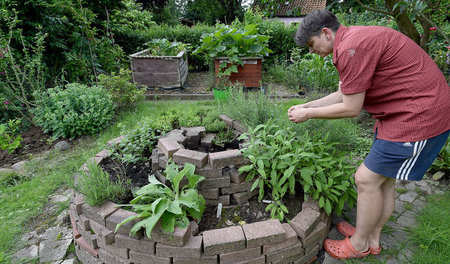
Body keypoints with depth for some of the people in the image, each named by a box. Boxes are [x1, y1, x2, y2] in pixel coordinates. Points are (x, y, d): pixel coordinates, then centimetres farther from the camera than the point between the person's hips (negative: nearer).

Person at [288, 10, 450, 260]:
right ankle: (372, 238, 35)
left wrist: (309, 114, -5)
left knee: (367, 179, -2)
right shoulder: (356, 40, 13)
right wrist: (306, 105, 16)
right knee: (384, 178, 17)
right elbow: (345, 94, 18)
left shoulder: (351, 48, -22)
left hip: (418, 118, -10)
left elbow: (351, 108, -18)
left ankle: (359, 244, 21)